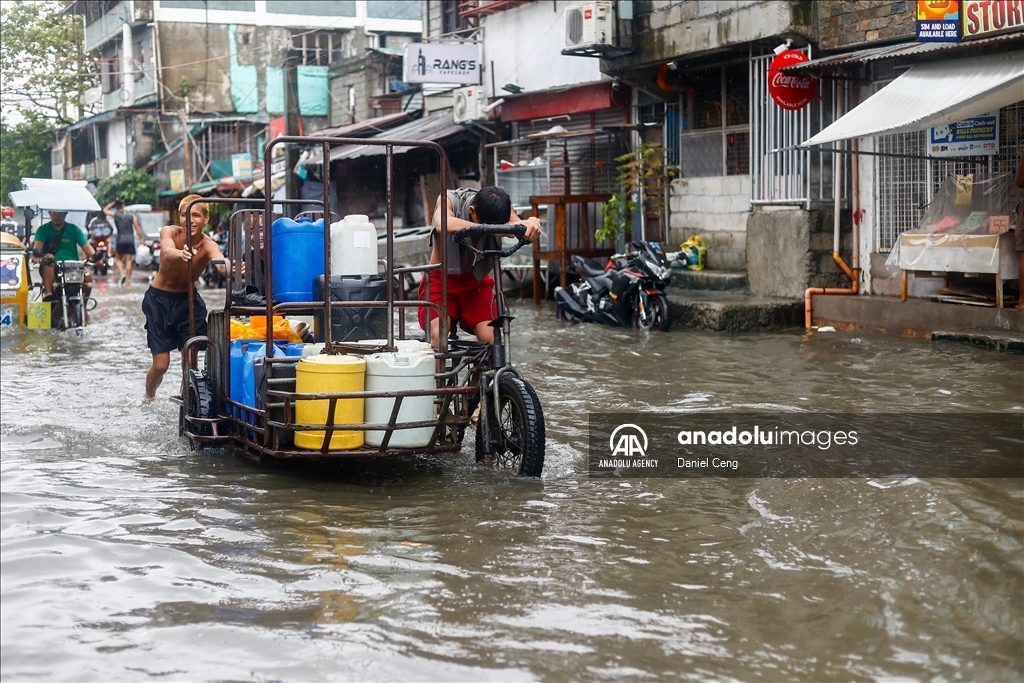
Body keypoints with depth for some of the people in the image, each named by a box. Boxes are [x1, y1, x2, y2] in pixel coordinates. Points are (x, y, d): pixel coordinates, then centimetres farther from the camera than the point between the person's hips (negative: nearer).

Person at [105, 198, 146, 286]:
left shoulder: (115, 215, -1)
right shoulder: (131, 216, 3)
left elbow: (105, 210, 15)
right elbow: (137, 228, 1)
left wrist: (113, 203, 12)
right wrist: (141, 238, 6)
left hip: (120, 240, -1)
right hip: (130, 239, 1)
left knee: (119, 259, 12)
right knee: (129, 260, 3)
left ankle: (122, 274, -10)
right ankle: (128, 279, 2)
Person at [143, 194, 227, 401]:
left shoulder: (207, 245, -23)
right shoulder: (169, 232, -20)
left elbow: (220, 260, -47)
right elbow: (167, 252, -43)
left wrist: (225, 266, -72)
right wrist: (180, 254, -68)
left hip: (188, 300, 1)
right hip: (159, 299, -1)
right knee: (161, 364, 0)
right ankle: (149, 396, 31)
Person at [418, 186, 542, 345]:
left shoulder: (500, 206, -15)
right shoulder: (449, 200, -24)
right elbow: (443, 225, -47)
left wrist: (532, 223, -55)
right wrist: (487, 228, -57)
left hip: (476, 280, 3)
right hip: (442, 278, -2)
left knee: (491, 338, -15)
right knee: (438, 335, -25)